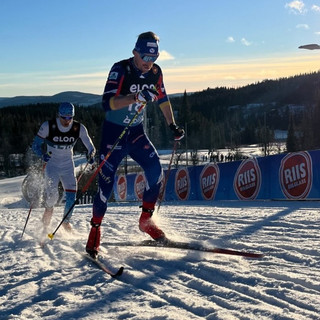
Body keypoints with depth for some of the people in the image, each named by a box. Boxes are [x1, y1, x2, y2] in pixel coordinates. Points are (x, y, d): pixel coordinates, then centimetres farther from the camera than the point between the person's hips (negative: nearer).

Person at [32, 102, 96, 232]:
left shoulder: (79, 128, -11)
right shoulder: (48, 126, -17)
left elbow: (90, 146, -4)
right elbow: (35, 144, -9)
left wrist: (91, 154, -26)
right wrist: (43, 154, -30)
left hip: (68, 165, 2)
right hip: (51, 164, -2)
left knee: (72, 194, -8)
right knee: (52, 195, -14)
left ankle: (66, 221, 17)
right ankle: (48, 208, 22)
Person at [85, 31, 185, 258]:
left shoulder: (155, 72, -3)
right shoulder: (120, 69, -21)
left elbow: (163, 99, 15)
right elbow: (107, 103, -33)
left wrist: (173, 125, 12)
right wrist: (136, 97, -46)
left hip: (137, 131, 5)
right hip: (113, 131, -5)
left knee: (155, 169, -14)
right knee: (107, 182, -6)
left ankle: (146, 219, 4)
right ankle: (95, 230, 12)